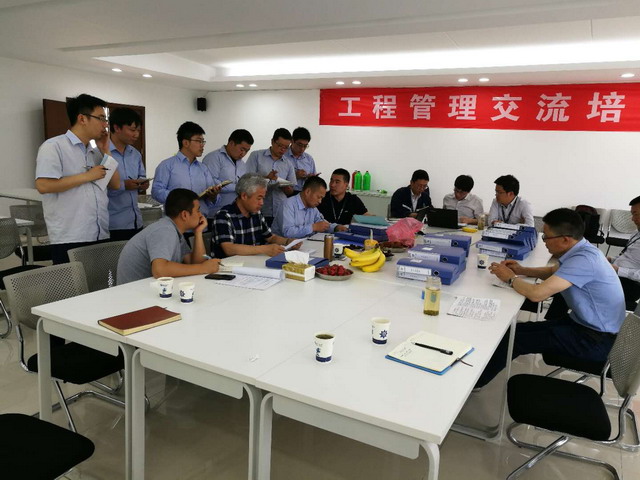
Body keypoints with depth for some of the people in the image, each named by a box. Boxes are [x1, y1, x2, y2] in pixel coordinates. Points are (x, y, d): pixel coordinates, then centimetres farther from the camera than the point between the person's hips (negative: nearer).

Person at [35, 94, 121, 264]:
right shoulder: (53, 146, -6)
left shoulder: (95, 152, 16)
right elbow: (43, 185, -17)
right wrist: (87, 176, -13)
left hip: (101, 237, 7)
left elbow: (115, 184, 14)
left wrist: (105, 150, 10)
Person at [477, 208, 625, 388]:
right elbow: (553, 272, 21)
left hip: (597, 340, -9)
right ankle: (480, 373, 16)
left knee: (514, 336, -11)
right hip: (585, 323, 9)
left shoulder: (584, 259, -29)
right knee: (520, 329, 5)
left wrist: (510, 278, -14)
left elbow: (536, 293, -33)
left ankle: (475, 380, 6)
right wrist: (521, 270, 4)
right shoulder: (581, 250, 1)